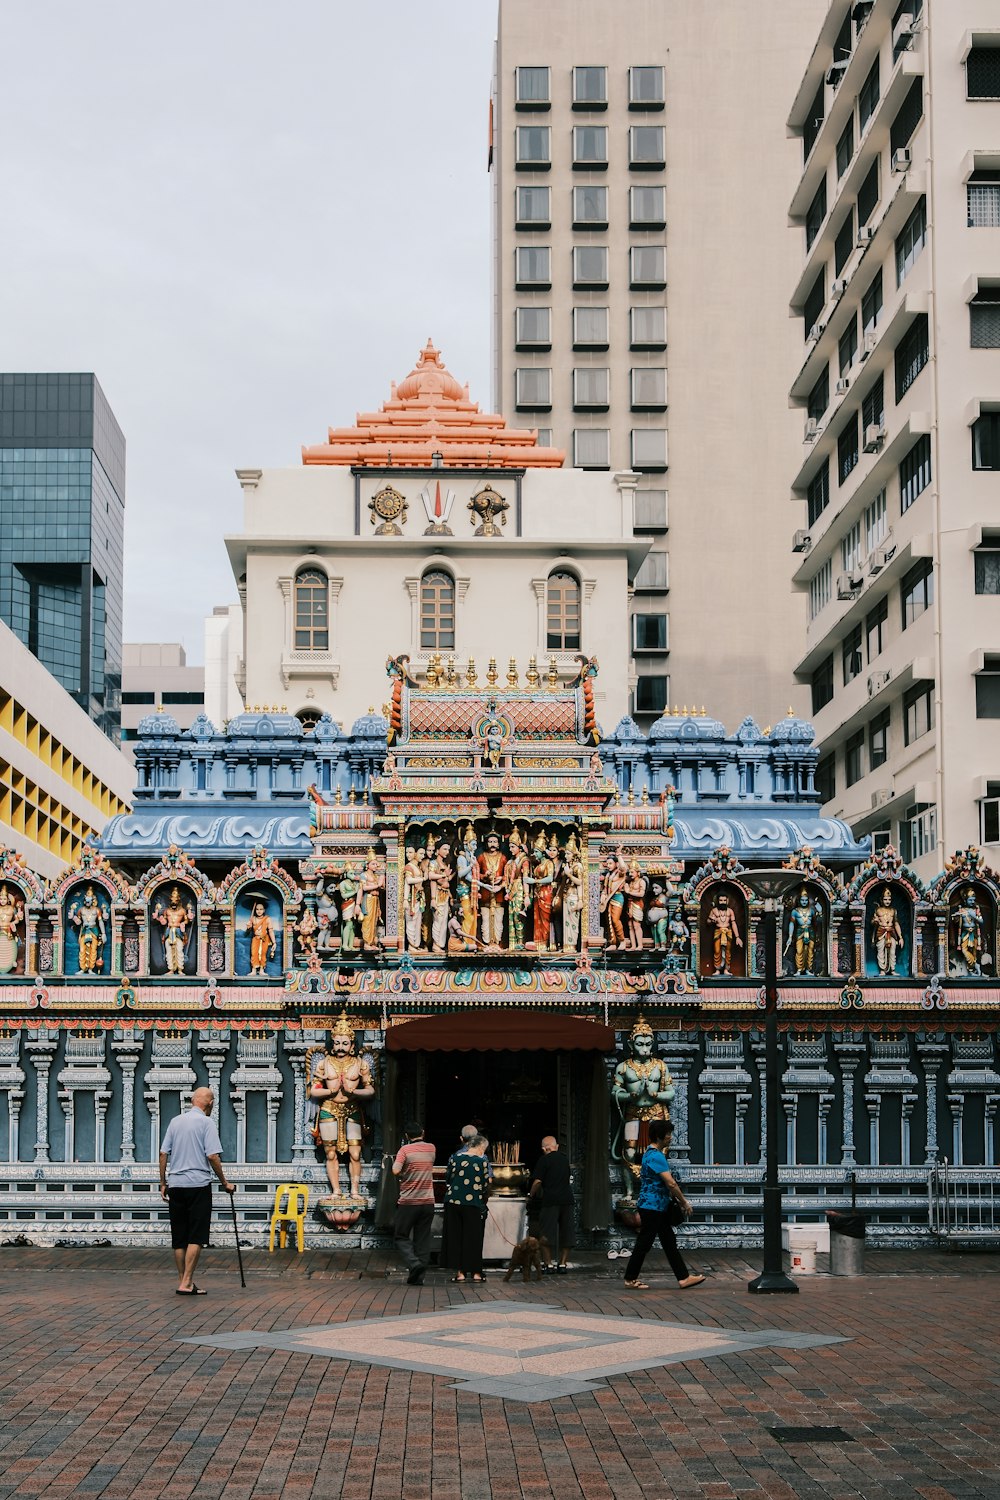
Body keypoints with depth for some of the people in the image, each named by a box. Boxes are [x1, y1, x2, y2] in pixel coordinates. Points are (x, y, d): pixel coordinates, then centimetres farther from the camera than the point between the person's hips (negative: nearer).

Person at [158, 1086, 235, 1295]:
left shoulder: (175, 1121, 10)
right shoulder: (206, 1122, -7)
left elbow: (163, 1154, 8)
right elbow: (213, 1156, -13)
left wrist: (163, 1183, 15)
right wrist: (225, 1183, -3)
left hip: (175, 1184, 6)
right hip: (198, 1184, -5)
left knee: (179, 1238, 10)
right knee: (196, 1237, -4)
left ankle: (183, 1281, 12)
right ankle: (186, 1283, -11)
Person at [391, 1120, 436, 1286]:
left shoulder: (405, 1150, -9)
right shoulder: (431, 1149, 5)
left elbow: (395, 1171, -21)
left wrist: (402, 1177, -1)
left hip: (408, 1202, -4)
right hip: (428, 1202, 4)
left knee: (401, 1237, 8)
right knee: (422, 1240, 8)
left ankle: (413, 1263, -15)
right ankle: (418, 1277, 6)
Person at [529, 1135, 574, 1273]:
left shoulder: (544, 1160, -4)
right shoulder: (564, 1157, 13)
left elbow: (537, 1182, -8)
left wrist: (531, 1196, 6)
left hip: (551, 1200, -5)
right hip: (567, 1198, 5)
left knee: (547, 1233, 0)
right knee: (566, 1232, 9)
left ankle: (548, 1264, -4)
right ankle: (563, 1264, 9)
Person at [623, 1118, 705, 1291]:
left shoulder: (651, 1153, 14)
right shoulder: (656, 1156, -20)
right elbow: (671, 1183, -21)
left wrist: (677, 1199, 17)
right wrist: (684, 1202, -11)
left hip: (658, 1207, 11)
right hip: (652, 1207, -11)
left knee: (669, 1242, 10)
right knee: (644, 1244, -1)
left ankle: (684, 1278, 12)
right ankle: (630, 1279, 8)